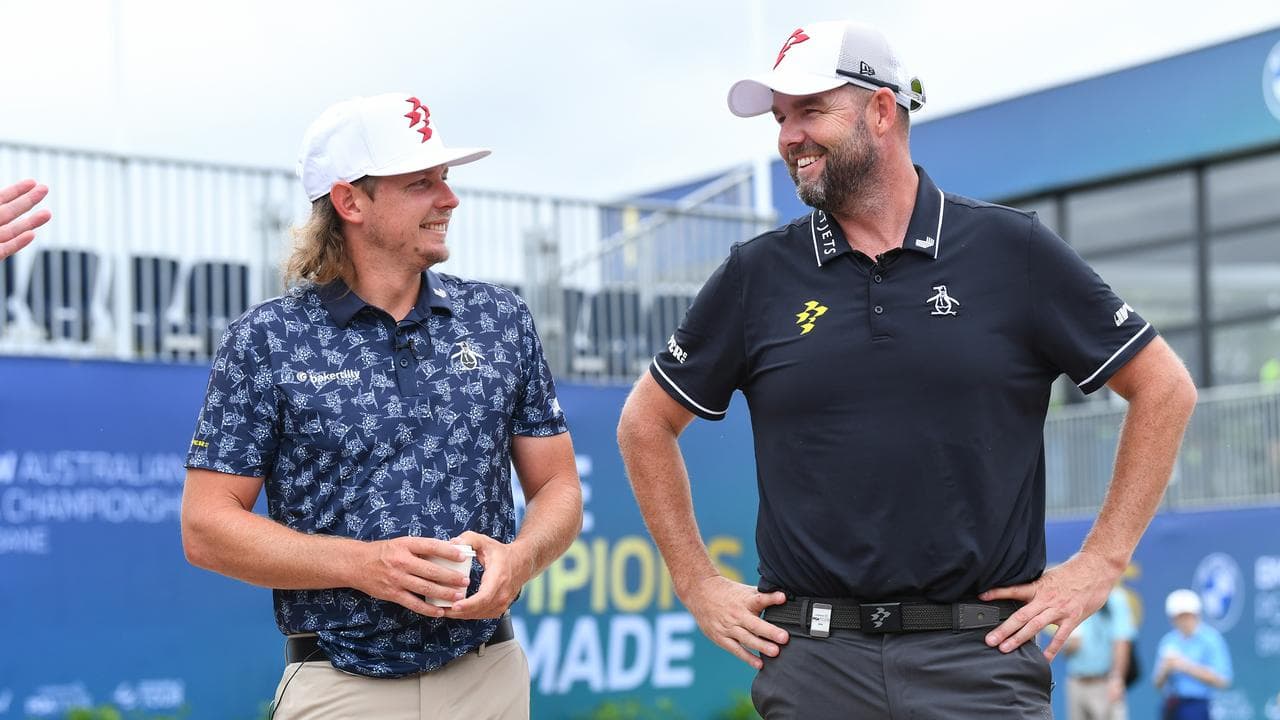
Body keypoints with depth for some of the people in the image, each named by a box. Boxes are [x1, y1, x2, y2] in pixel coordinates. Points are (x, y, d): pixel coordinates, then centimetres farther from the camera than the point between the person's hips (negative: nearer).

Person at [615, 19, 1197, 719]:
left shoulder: (1011, 250, 0)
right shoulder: (756, 275, 5)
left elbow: (1164, 388, 6)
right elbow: (646, 423, 15)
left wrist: (1100, 562, 1)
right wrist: (698, 584, 8)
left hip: (980, 660, -2)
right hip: (812, 662, 2)